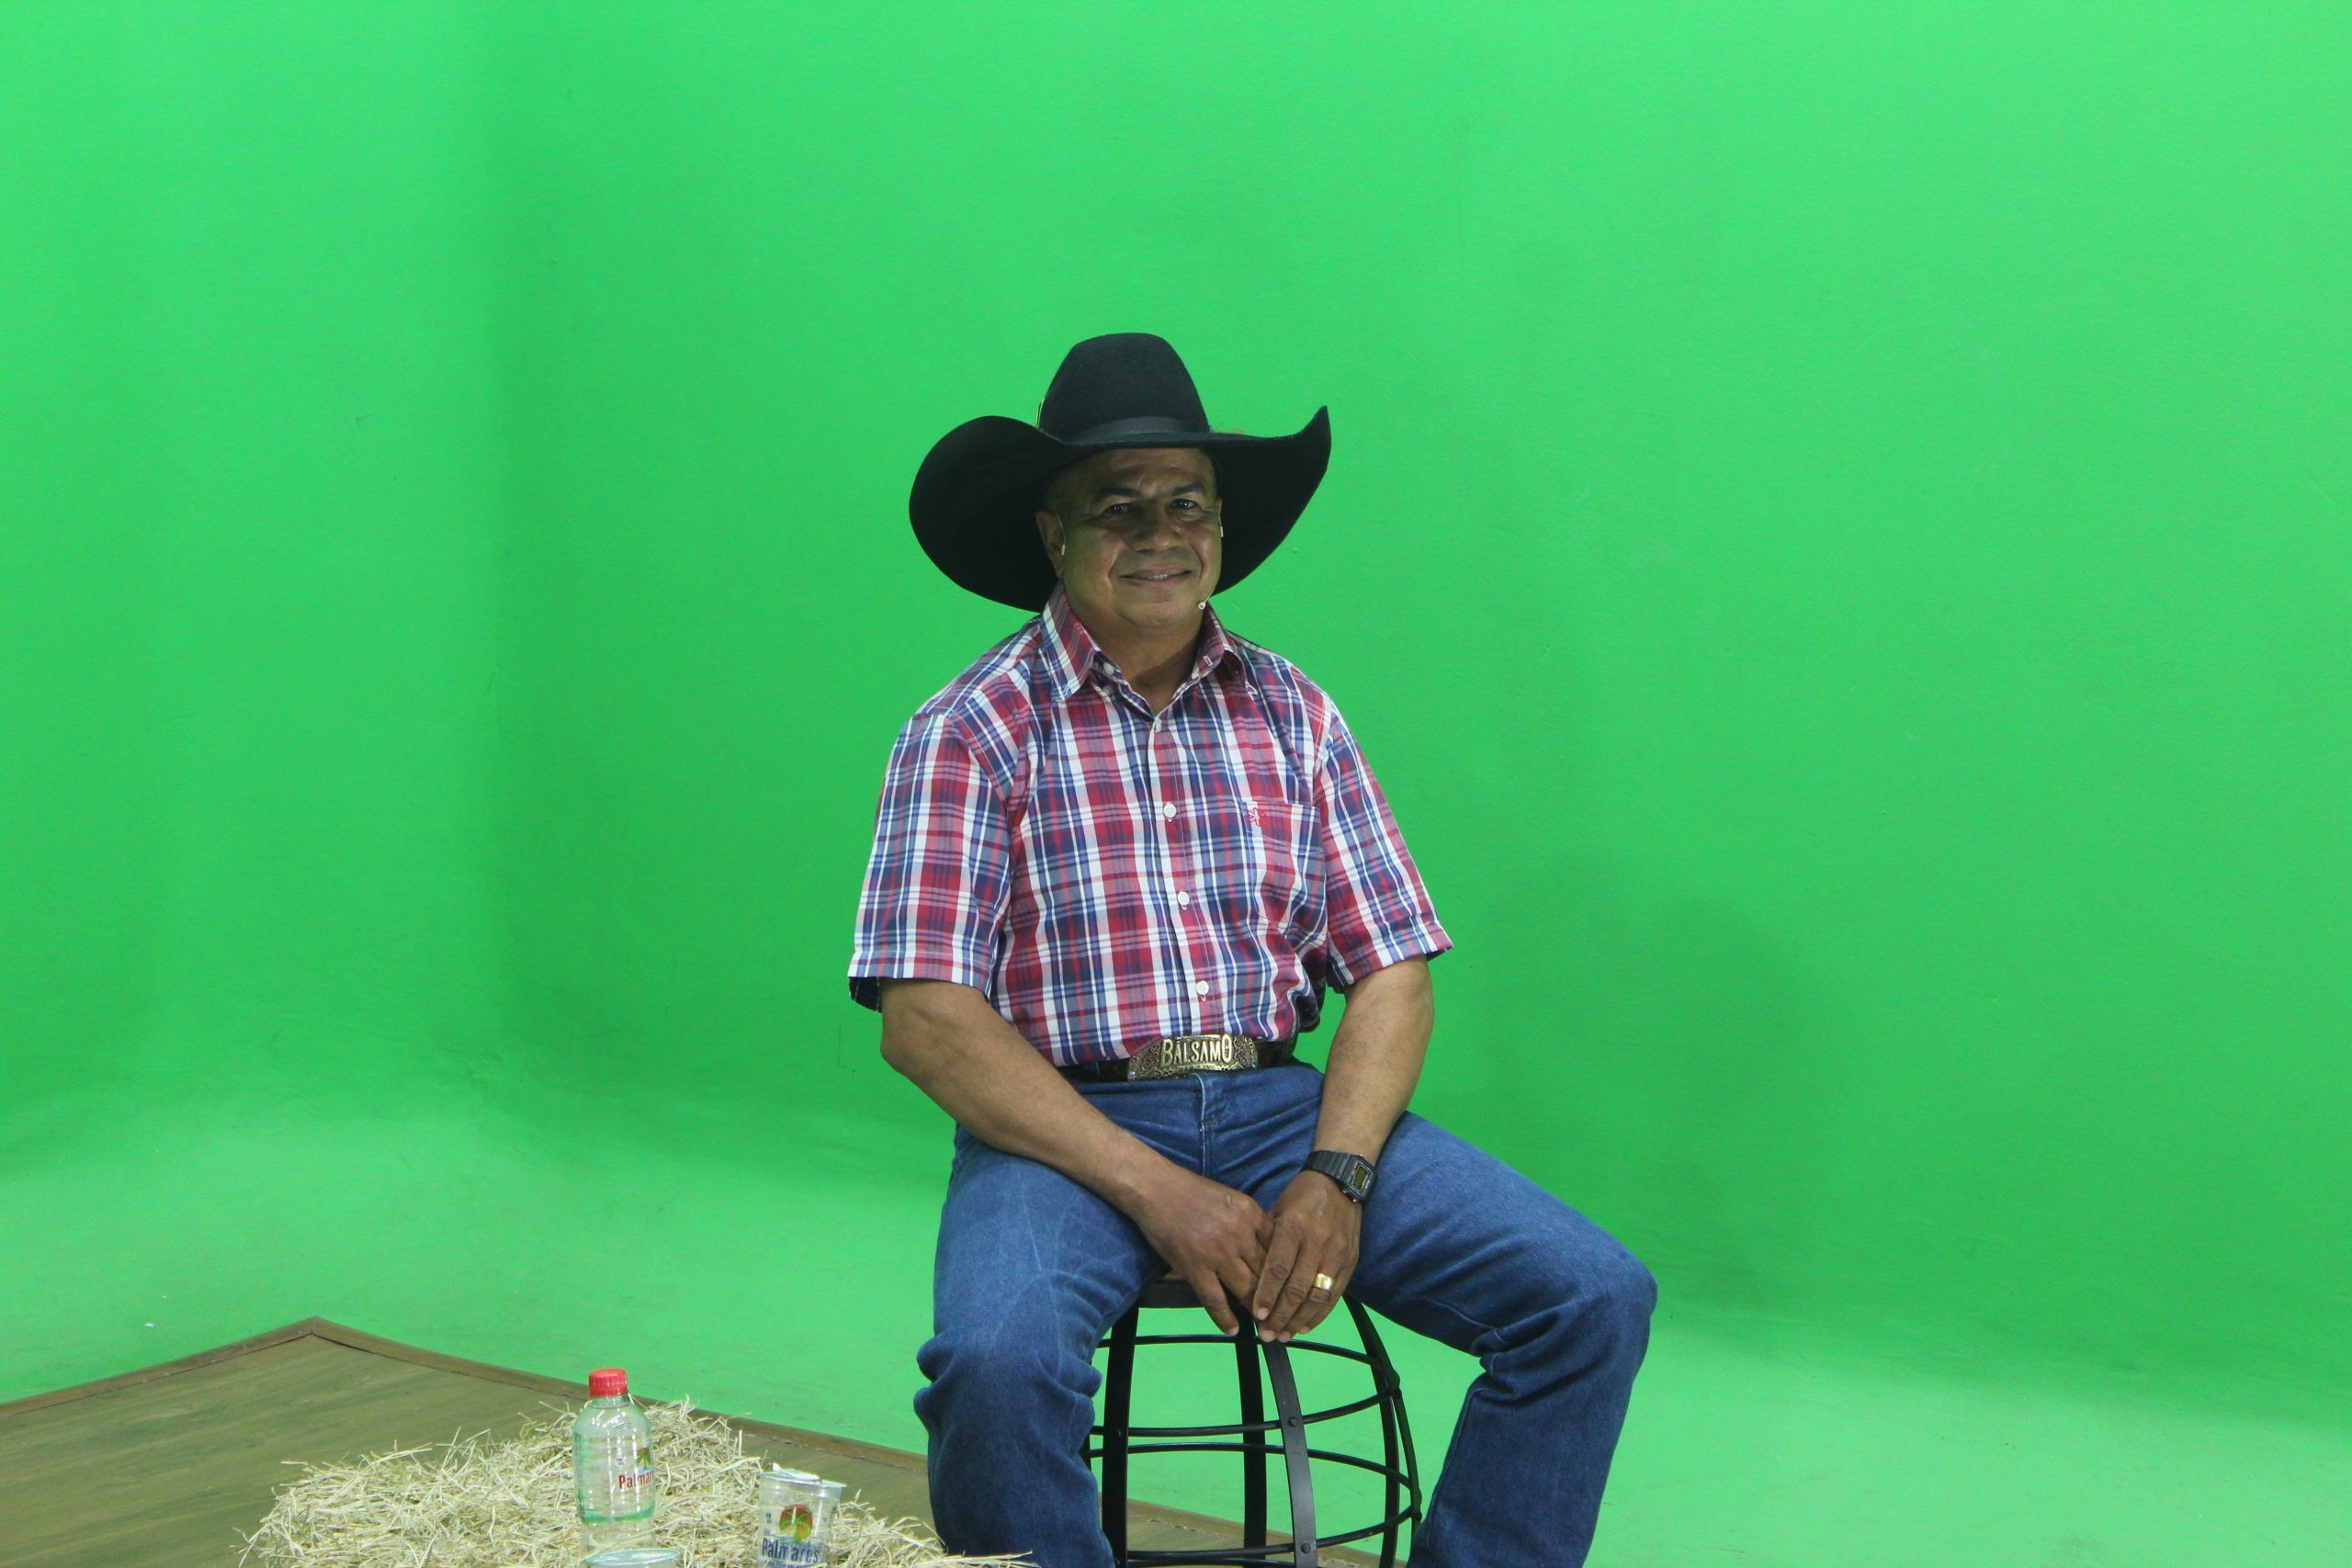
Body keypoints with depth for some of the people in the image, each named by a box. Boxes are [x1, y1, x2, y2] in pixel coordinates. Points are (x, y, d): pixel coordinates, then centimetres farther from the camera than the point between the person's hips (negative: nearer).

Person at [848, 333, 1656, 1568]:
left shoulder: (1292, 714, 12)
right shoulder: (973, 731, -1)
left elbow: (1391, 974, 8)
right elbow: (926, 1018, -10)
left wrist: (1336, 1177, -11)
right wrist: (1157, 1193, -17)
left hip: (1281, 1106, 4)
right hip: (1066, 1128, -3)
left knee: (1593, 1299, -14)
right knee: (997, 1361, -35)